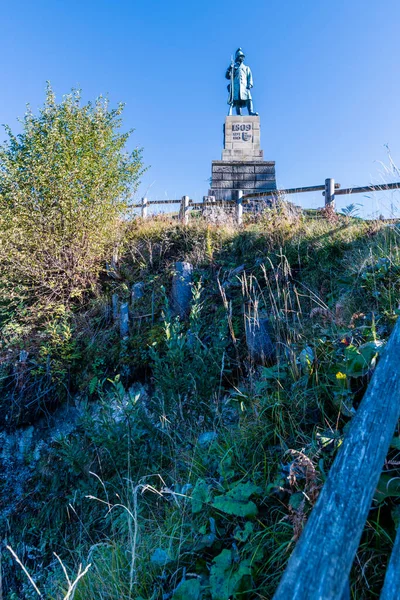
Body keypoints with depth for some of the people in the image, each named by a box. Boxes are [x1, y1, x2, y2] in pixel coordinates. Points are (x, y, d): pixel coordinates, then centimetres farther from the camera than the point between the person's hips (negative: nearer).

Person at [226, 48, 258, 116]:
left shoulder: (246, 68, 32)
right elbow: (227, 76, 15)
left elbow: (250, 77, 17)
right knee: (237, 100, -17)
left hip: (245, 86, 0)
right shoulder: (233, 67, 28)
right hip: (235, 86, 0)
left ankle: (251, 112, -39)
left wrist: (250, 84, -2)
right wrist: (229, 68, -2)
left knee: (248, 98, -24)